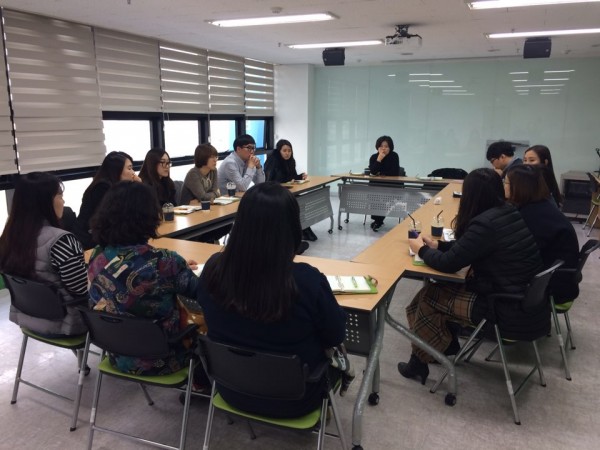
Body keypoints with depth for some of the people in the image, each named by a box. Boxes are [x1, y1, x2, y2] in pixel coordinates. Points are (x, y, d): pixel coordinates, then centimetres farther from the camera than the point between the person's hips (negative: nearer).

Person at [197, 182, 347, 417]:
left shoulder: (213, 268, -20)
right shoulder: (307, 280, -32)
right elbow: (336, 335, -13)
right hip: (293, 399, -3)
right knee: (330, 351, 25)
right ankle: (319, 409, 45)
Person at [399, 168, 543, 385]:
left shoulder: (485, 224, -24)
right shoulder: (512, 213, 2)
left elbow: (449, 264, -16)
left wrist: (422, 250, 1)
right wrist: (438, 245, 14)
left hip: (514, 314, -8)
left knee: (429, 295, 4)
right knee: (443, 287, 15)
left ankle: (420, 362, 22)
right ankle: (446, 345, 30)